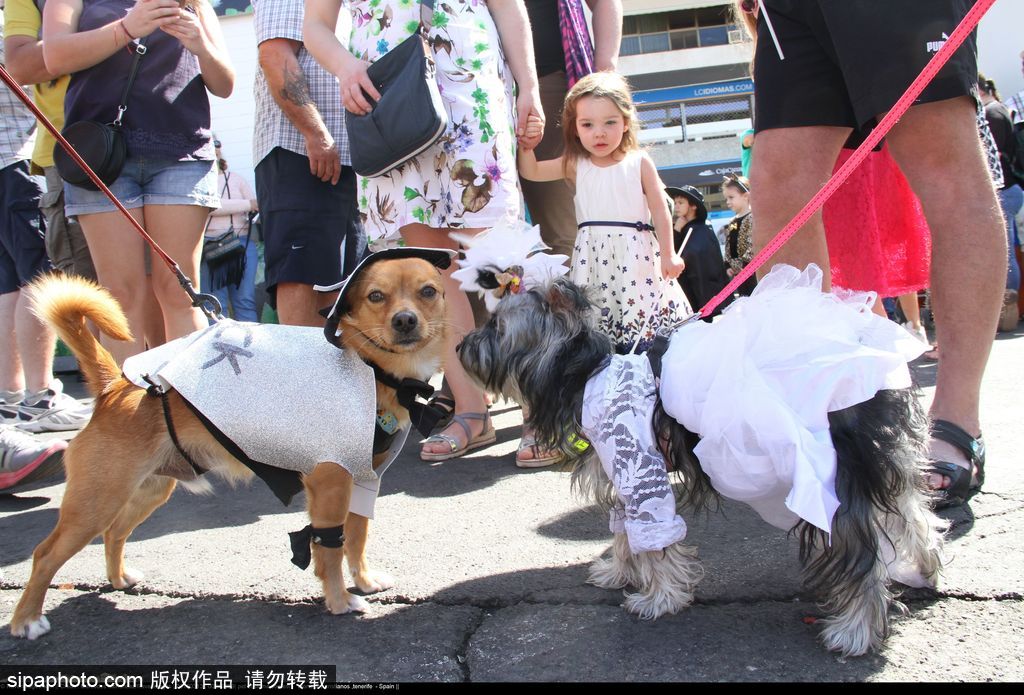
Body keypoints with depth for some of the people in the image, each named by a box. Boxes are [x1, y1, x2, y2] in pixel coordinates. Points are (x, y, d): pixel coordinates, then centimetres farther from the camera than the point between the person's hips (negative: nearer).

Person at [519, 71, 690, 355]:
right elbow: (530, 171, 10)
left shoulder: (639, 163, 2)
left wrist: (668, 254, -1)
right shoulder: (575, 165, 8)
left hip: (635, 253, -2)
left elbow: (660, 212, 3)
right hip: (593, 254, 2)